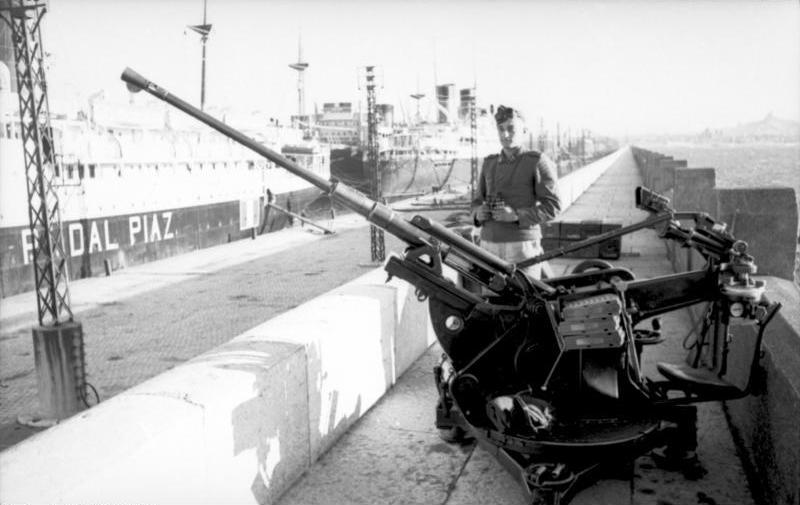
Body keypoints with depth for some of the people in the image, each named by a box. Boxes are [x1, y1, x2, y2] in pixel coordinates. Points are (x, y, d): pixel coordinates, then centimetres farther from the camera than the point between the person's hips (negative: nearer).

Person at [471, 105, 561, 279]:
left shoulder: (537, 161, -4)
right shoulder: (489, 163, 13)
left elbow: (553, 206, -9)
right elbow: (478, 201, 20)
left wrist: (517, 215, -20)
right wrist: (478, 214, -4)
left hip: (522, 244, -5)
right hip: (489, 244, 5)